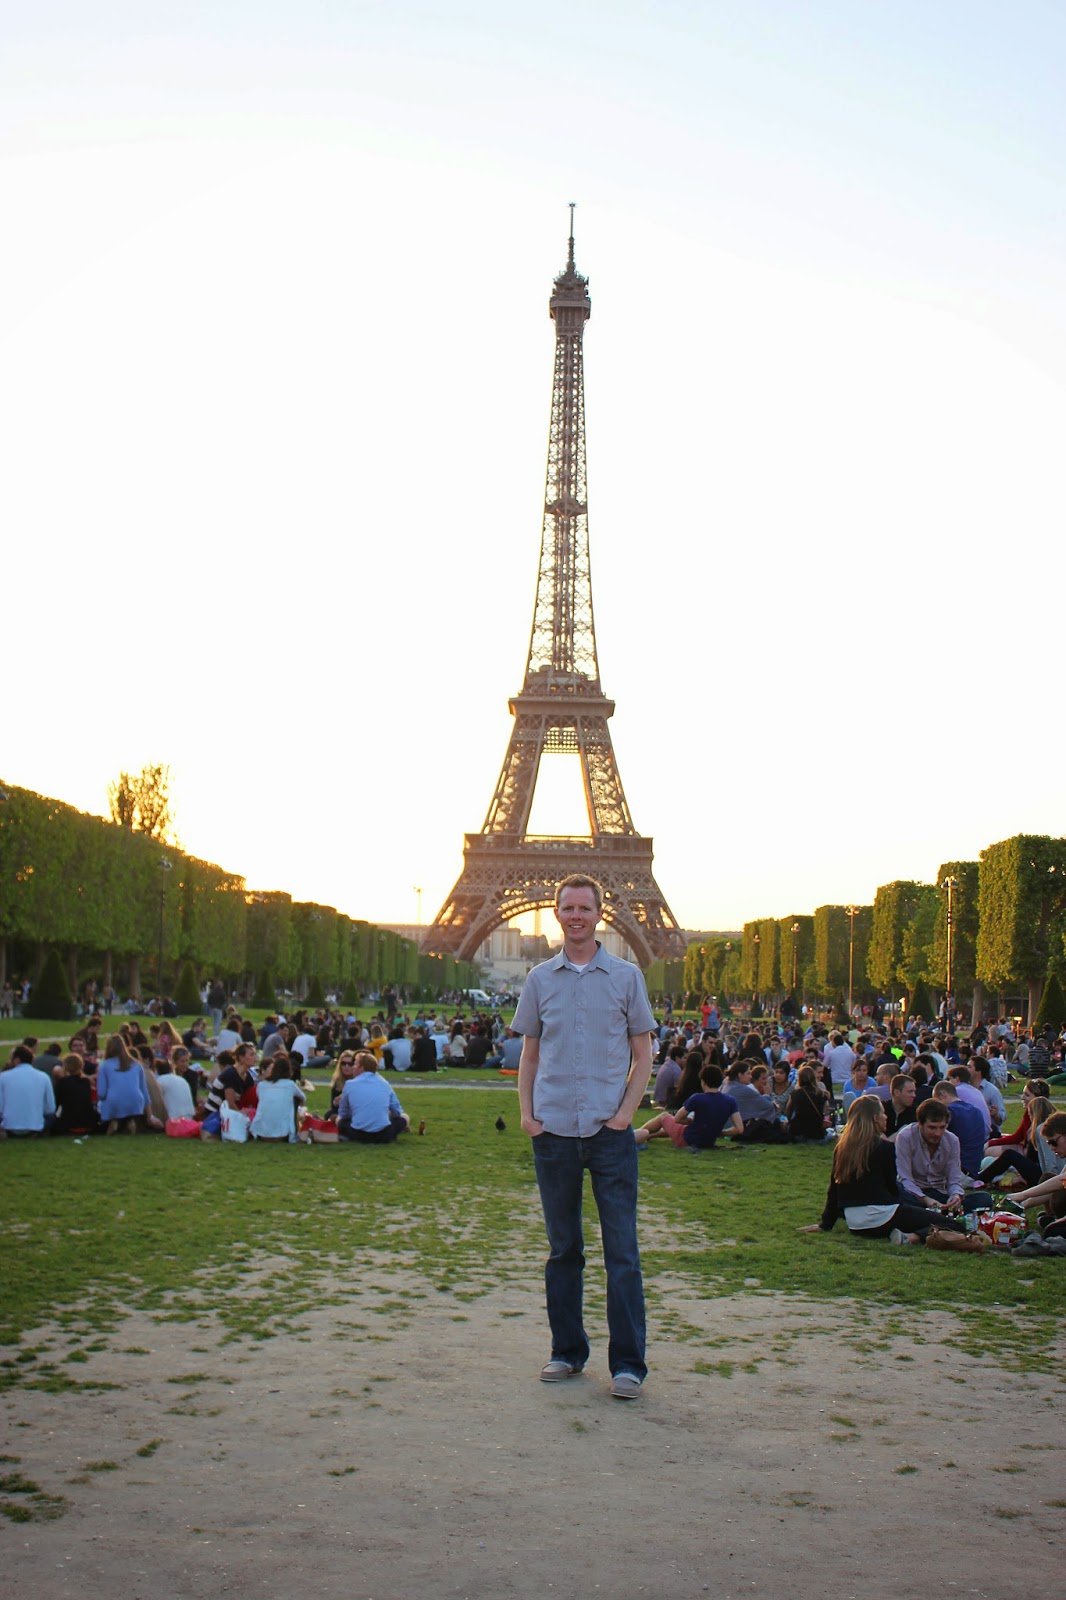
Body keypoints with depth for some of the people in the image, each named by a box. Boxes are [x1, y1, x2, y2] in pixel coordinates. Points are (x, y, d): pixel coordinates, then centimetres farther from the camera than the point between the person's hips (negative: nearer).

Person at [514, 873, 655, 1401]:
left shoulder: (626, 976, 3)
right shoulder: (540, 979, 8)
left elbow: (642, 1055, 5)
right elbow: (529, 1054, 13)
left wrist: (626, 1111, -7)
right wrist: (526, 1112, 0)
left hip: (609, 1130, -2)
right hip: (553, 1130, 2)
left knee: (622, 1251, -3)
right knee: (562, 1248, 10)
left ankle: (628, 1362, 3)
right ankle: (567, 1351, 21)